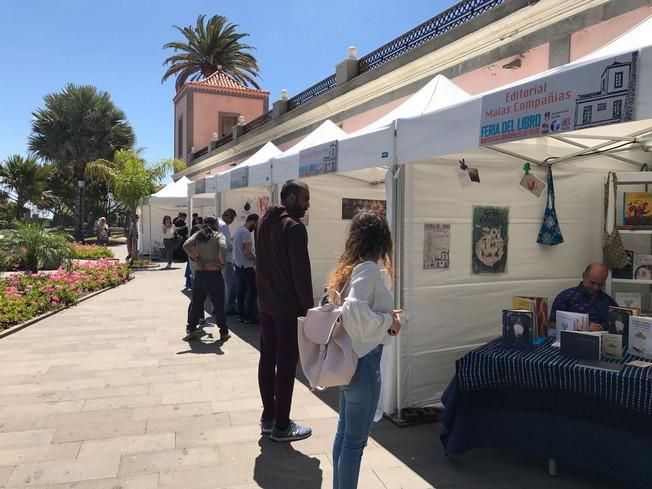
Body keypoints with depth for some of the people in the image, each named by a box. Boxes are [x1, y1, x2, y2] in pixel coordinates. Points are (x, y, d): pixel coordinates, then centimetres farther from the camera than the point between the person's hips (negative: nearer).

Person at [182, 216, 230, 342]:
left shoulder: (197, 235, 7)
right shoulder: (218, 235, -4)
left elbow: (186, 245, -8)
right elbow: (223, 247, -24)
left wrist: (195, 259, -3)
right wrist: (221, 262, -12)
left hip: (199, 274, 4)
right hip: (214, 274, -3)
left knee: (196, 303, 14)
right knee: (219, 304, 5)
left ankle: (191, 329, 19)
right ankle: (224, 332, 10)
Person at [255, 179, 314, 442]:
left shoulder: (262, 222, 10)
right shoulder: (293, 227, -17)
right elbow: (301, 272, -19)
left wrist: (265, 292, 17)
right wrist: (308, 307, -12)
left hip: (265, 303, 9)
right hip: (288, 306, -8)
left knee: (267, 358, 14)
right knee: (286, 364, 0)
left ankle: (268, 417, 25)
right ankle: (281, 426, 10)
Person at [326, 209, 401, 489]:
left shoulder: (347, 266, 7)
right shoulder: (369, 268, -18)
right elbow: (354, 311, -32)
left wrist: (385, 316, 8)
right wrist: (388, 321, -17)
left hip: (349, 357, 9)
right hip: (363, 360, -9)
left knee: (344, 431, 21)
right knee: (356, 439, 5)